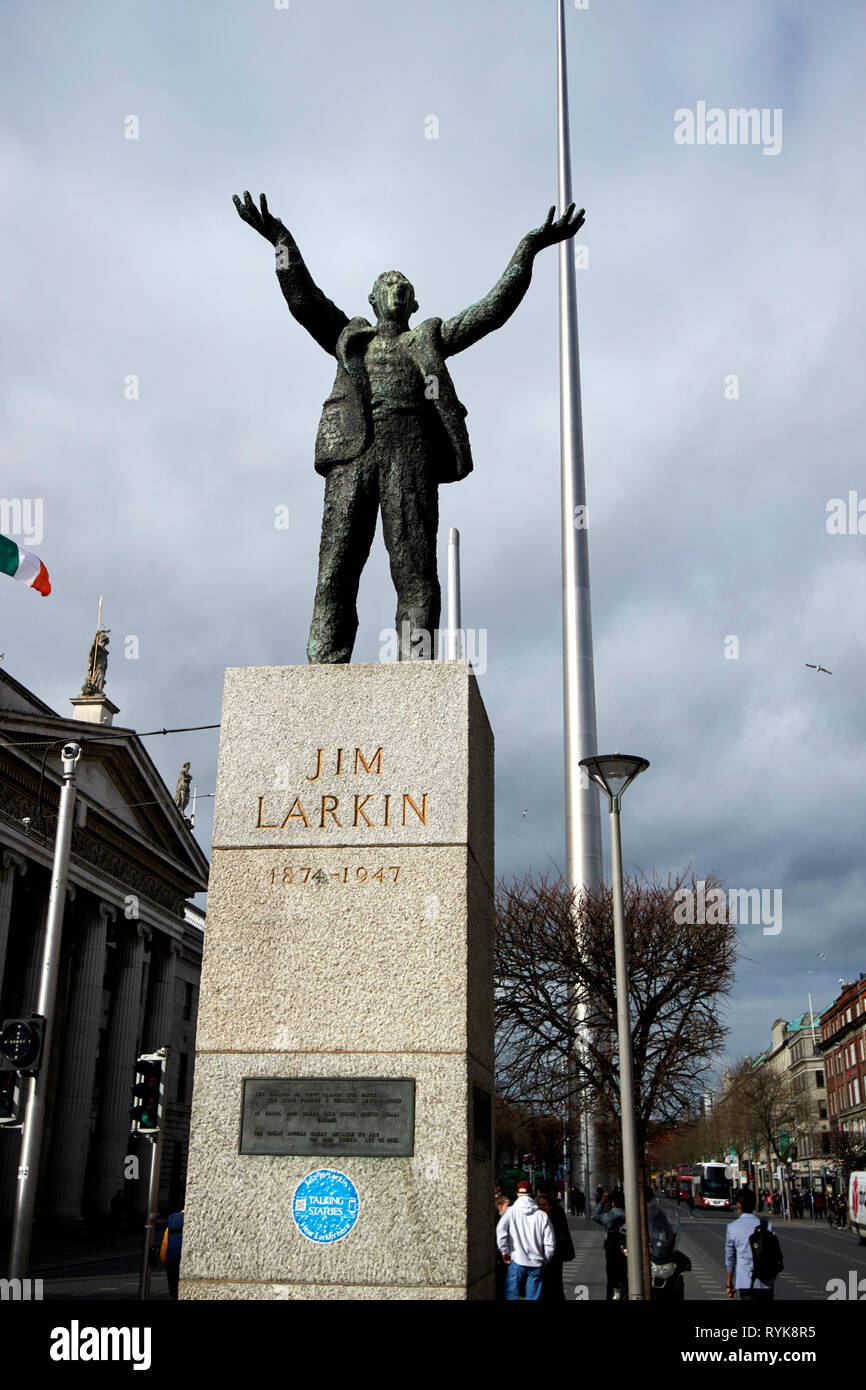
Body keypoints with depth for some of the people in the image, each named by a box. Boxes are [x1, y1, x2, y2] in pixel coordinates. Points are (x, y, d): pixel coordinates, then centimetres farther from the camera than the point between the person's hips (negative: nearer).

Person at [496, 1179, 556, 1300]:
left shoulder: (511, 1211, -2)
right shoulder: (542, 1215, 3)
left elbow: (500, 1230, -17)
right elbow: (550, 1243, 3)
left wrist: (504, 1252, -6)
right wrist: (545, 1261, 17)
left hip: (516, 1263, -2)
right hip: (536, 1264, 2)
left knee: (510, 1297, 3)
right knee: (533, 1297, 9)